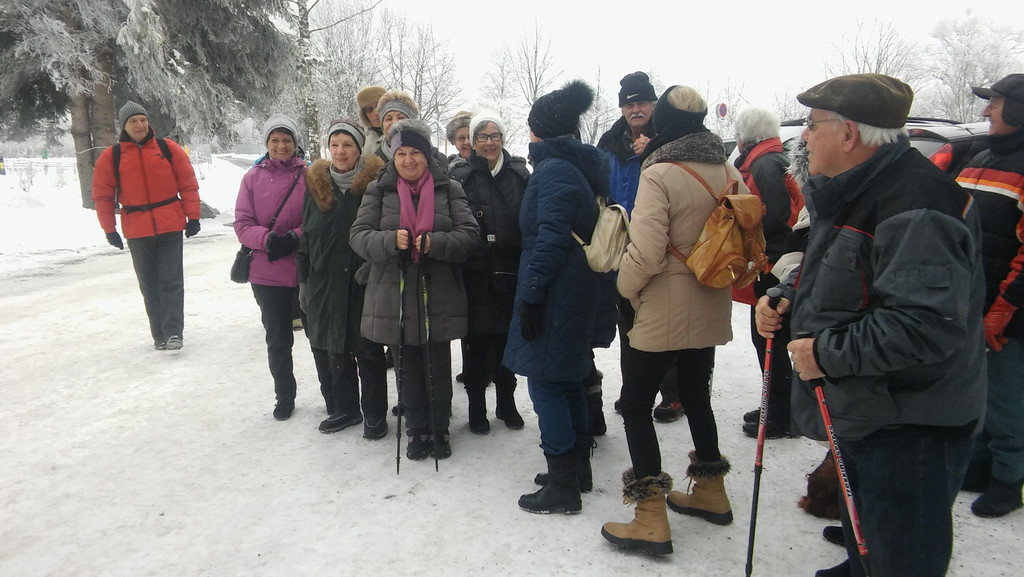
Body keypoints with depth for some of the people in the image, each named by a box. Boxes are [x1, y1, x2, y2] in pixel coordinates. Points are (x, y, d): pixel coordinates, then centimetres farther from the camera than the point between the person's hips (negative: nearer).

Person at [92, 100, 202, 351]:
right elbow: (103, 196, 7)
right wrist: (110, 229, 4)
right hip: (137, 231, 1)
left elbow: (188, 183, 4)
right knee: (149, 285, 8)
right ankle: (159, 334, 17)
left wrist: (193, 216, 0)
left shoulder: (167, 148, 3)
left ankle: (174, 332, -1)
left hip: (171, 227, -1)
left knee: (172, 281, -3)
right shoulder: (111, 156, 3)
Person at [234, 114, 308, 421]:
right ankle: (284, 396, 32)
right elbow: (243, 224, -1)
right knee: (278, 340, 13)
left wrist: (296, 238, -18)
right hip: (267, 273, 2)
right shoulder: (253, 177, 3)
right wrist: (268, 239, -19)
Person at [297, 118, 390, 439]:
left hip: (364, 283, -4)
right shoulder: (316, 183, 8)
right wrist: (304, 280, 9)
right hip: (324, 283, 4)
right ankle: (344, 408, 30)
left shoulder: (375, 180, -5)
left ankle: (375, 415, 19)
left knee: (368, 352, 5)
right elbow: (305, 236, 12)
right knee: (331, 351, 12)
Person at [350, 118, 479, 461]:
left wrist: (435, 243, -22)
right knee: (408, 367, 11)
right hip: (395, 296, 1)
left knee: (438, 366, 8)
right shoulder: (379, 191, 5)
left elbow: (469, 233, -5)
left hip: (439, 297, -1)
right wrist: (390, 241, -22)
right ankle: (417, 430, 26)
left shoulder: (449, 189, 2)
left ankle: (439, 429, 25)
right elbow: (359, 235, -2)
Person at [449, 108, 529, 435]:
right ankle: (476, 409, 20)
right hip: (476, 273, -2)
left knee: (507, 338, 13)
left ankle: (506, 403, 29)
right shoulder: (461, 175, 0)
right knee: (477, 343, 4)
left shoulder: (519, 172, 8)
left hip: (510, 272, 3)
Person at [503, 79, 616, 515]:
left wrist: (530, 294, -19)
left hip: (556, 295, -10)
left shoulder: (553, 171, -15)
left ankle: (563, 487, 8)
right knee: (568, 379, 19)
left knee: (546, 383, -1)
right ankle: (579, 468, 31)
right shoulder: (584, 166, 14)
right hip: (580, 291, 10)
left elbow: (550, 239, -23)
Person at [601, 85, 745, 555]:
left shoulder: (658, 174, -17)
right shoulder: (728, 172, 4)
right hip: (711, 309, 8)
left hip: (663, 313, -7)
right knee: (696, 394, 23)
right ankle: (711, 492, 37)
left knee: (636, 405, 3)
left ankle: (651, 520, 6)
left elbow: (645, 252, -23)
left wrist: (626, 287, -4)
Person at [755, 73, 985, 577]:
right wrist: (788, 294, 4)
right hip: (860, 411, 10)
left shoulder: (916, 204, -26)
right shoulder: (853, 191, 9)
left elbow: (929, 323, -33)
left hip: (909, 431, -10)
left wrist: (829, 353, -26)